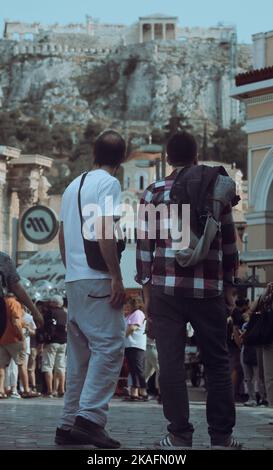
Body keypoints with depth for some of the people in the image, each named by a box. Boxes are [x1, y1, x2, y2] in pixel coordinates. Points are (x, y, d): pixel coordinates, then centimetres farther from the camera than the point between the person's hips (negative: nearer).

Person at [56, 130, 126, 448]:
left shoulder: (73, 186, 17)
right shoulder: (108, 183, -7)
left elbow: (62, 237, 20)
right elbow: (103, 232, -17)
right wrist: (116, 278, -16)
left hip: (73, 279, 8)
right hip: (98, 279, -8)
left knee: (79, 352, 11)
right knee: (109, 347, -10)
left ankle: (69, 424, 10)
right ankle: (89, 418, -20)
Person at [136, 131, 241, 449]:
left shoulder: (154, 193, 5)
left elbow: (145, 244, 3)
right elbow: (229, 243, 10)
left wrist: (146, 288, 9)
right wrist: (228, 285, 17)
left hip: (167, 288, -1)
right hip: (209, 289, 1)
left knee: (171, 362, 1)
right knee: (217, 362, 8)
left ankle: (180, 435, -1)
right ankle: (221, 436, 7)